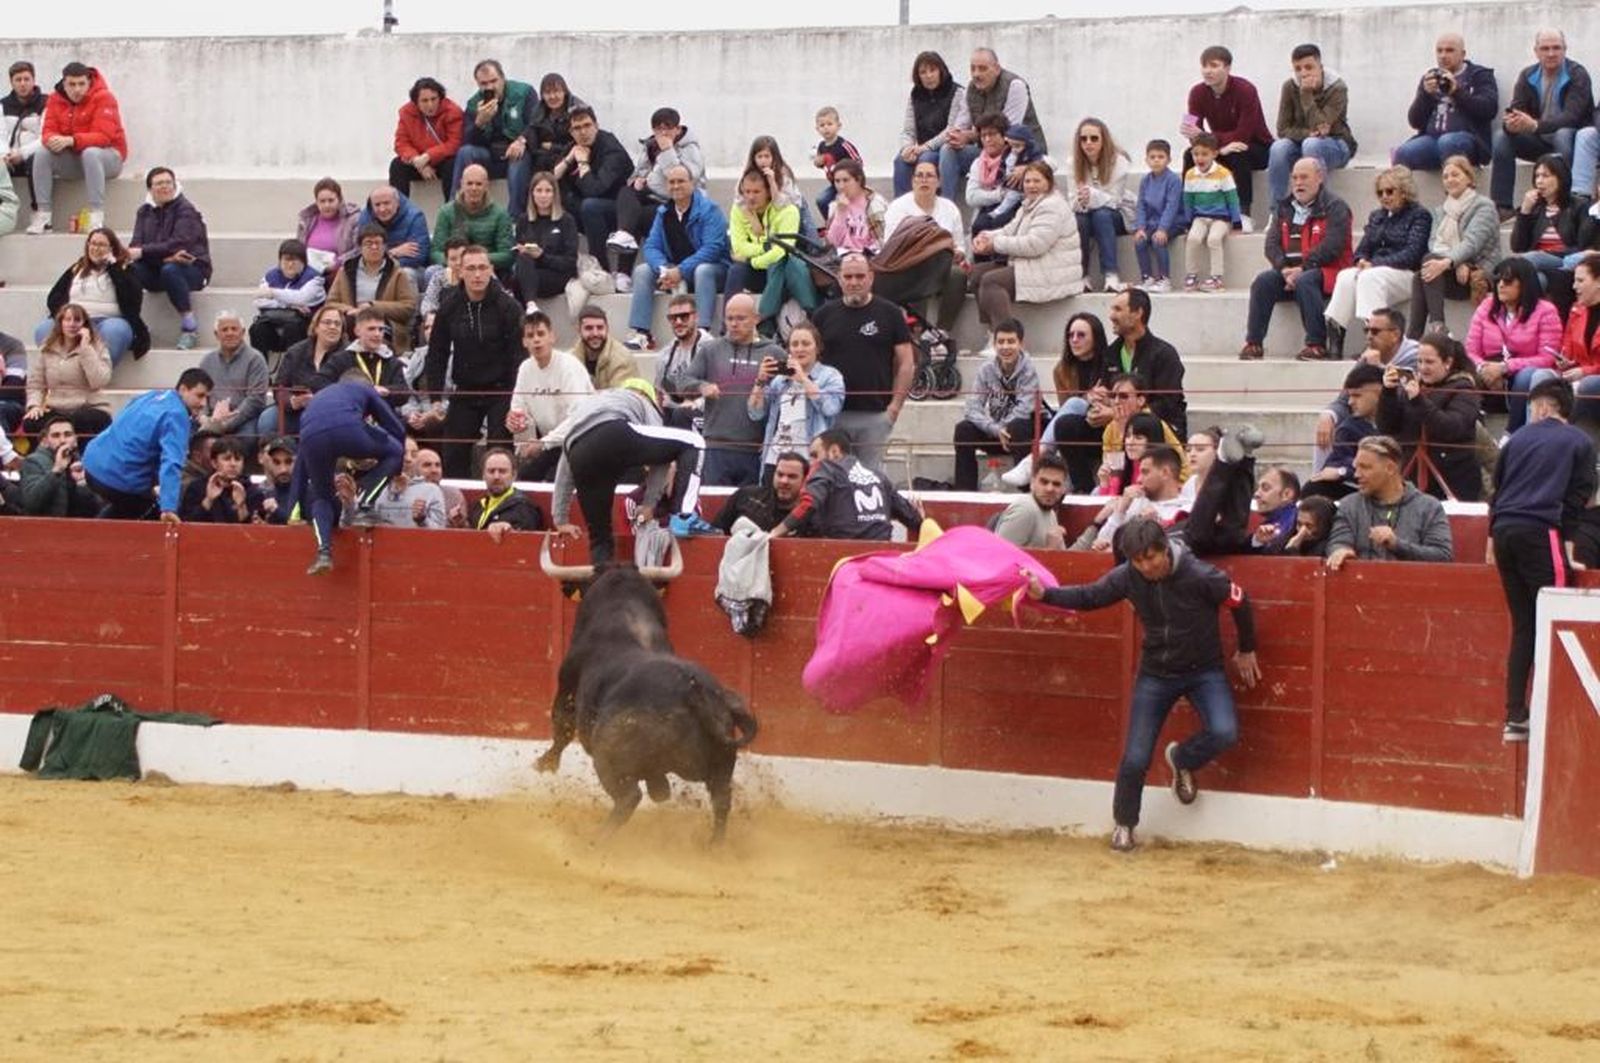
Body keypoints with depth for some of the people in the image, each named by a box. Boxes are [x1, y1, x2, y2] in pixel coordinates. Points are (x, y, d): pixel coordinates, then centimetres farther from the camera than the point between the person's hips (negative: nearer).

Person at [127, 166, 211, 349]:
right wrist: (165, 256, -24)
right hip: (156, 271, 4)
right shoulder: (145, 211, 7)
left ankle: (189, 325, -25)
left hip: (193, 269, -4)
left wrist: (143, 252, -27)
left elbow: (178, 244, -23)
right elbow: (136, 245, -6)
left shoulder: (185, 210, -9)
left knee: (170, 270, -38)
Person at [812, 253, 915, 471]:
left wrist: (895, 404, -6)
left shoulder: (889, 314, 3)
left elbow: (906, 363, 3)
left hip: (875, 414, -2)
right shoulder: (824, 314, 8)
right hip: (832, 413, 2)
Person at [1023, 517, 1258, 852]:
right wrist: (1044, 594, -22)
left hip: (1204, 670, -2)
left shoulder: (1199, 576, -24)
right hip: (1155, 673, 2)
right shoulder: (1128, 577, -13)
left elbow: (1240, 602, -11)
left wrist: (1246, 651, 2)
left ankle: (1182, 759, 8)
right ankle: (1124, 825, 21)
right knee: (1135, 758, -2)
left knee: (1224, 733, -26)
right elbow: (1088, 597, -6)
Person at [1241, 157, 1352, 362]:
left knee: (1304, 282, -36)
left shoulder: (1334, 207, -4)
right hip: (1289, 270, 6)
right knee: (1262, 281, -20)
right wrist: (1284, 269, -12)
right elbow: (1271, 244, 7)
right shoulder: (1284, 208, 15)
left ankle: (1317, 344, -33)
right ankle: (1253, 343, -22)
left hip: (1325, 270, -6)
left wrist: (1302, 270, -19)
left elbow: (1331, 247, -15)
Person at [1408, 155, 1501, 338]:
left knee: (1429, 261, -29)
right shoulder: (1441, 210, 21)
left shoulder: (1483, 206, 0)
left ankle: (1436, 327, -39)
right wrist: (1458, 263, -15)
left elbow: (1472, 242, -15)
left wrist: (1447, 262, -33)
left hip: (1478, 274, -5)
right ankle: (1414, 339, -36)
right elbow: (1433, 242, 5)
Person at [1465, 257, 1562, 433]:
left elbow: (1547, 359, -11)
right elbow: (1471, 351, 5)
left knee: (1526, 376, -37)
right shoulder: (1486, 308, 9)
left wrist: (1504, 367, -20)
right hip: (1492, 385, 3)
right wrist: (1483, 368, -20)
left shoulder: (1545, 311, -3)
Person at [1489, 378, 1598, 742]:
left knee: (1523, 626, 9)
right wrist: (1568, 542, 2)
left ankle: (1515, 717, 5)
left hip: (1505, 533, 5)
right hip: (1540, 533, -5)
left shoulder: (1519, 439, 17)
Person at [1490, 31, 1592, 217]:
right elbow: (1515, 110, -4)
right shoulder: (1527, 76, 3)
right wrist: (1510, 123, -32)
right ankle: (1501, 206, -23)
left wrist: (1536, 125, -40)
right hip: (1539, 142, 5)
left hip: (1571, 139, -4)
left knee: (1563, 135, -38)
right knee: (1501, 136, -19)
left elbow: (1571, 116, -24)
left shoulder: (1577, 75, -12)